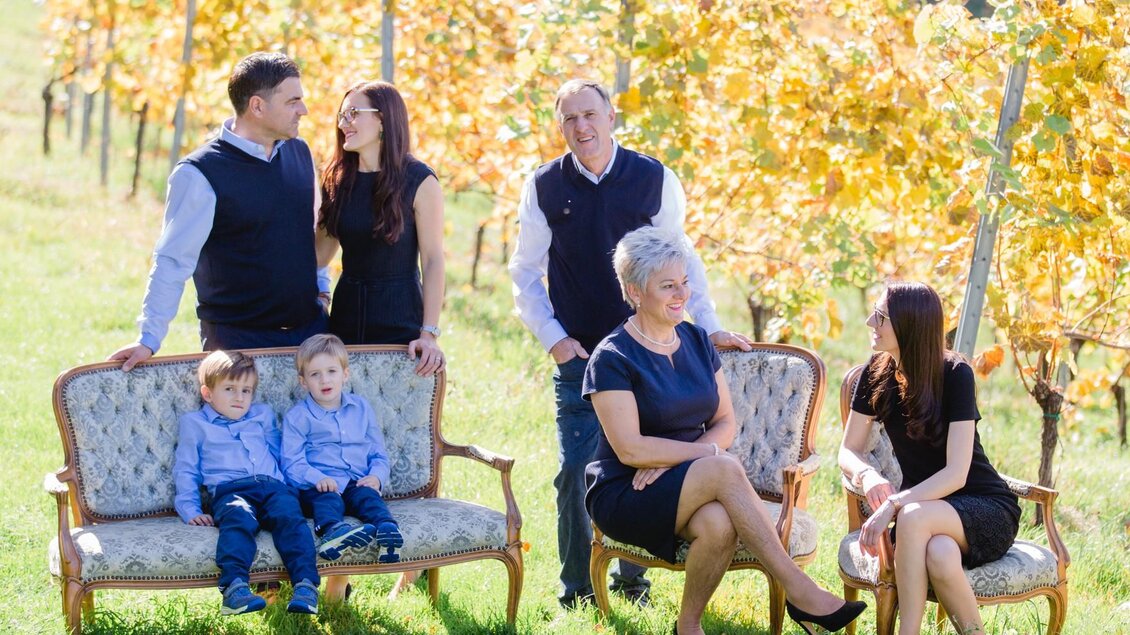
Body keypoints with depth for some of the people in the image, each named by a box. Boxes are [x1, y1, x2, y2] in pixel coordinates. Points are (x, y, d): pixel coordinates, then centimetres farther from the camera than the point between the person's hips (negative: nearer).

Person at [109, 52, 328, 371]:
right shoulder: (200, 174, -13)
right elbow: (172, 261, -13)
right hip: (238, 340, -6)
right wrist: (149, 339, -17)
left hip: (310, 326, 6)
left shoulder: (299, 153, 7)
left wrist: (320, 287, 14)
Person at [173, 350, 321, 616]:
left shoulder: (263, 415, 31)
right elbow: (185, 471, 18)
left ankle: (306, 585, -50)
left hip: (273, 486, 3)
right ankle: (234, 587, -59)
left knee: (290, 517, -32)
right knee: (239, 519, -39)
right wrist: (190, 511, 4)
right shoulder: (194, 423, 22)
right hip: (230, 490, -3)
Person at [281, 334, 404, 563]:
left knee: (368, 495, -30)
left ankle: (387, 528, -59)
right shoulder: (297, 417, 8)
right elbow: (292, 463, -1)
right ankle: (333, 531, -67)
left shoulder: (361, 408, 20)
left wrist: (376, 476, -2)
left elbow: (378, 453, 21)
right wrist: (317, 478, -21)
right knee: (328, 499, -35)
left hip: (357, 483, 3)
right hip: (318, 487, -3)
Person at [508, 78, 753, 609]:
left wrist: (709, 326, 5)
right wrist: (553, 338, -1)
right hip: (578, 356, 0)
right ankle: (577, 587, 12)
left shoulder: (654, 179, 0)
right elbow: (524, 273, 8)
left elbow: (682, 261, 9)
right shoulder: (544, 186, 1)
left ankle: (630, 579, 21)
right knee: (575, 471, -1)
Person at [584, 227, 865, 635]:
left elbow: (726, 424, 6)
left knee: (718, 522, -34)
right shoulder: (612, 359, -9)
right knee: (725, 470, -33)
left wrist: (669, 459, -12)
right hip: (623, 495, -5)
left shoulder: (697, 341, 10)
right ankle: (800, 593, -30)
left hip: (683, 486, 5)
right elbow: (629, 449, -17)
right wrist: (706, 453, -15)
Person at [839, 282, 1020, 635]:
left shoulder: (954, 375, -15)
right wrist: (867, 476, -22)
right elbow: (849, 451, 3)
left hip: (988, 513, -3)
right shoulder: (877, 374, -1)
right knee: (940, 554, -36)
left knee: (913, 517, -37)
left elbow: (956, 474, -21)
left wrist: (894, 505, -34)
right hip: (926, 506, 3)